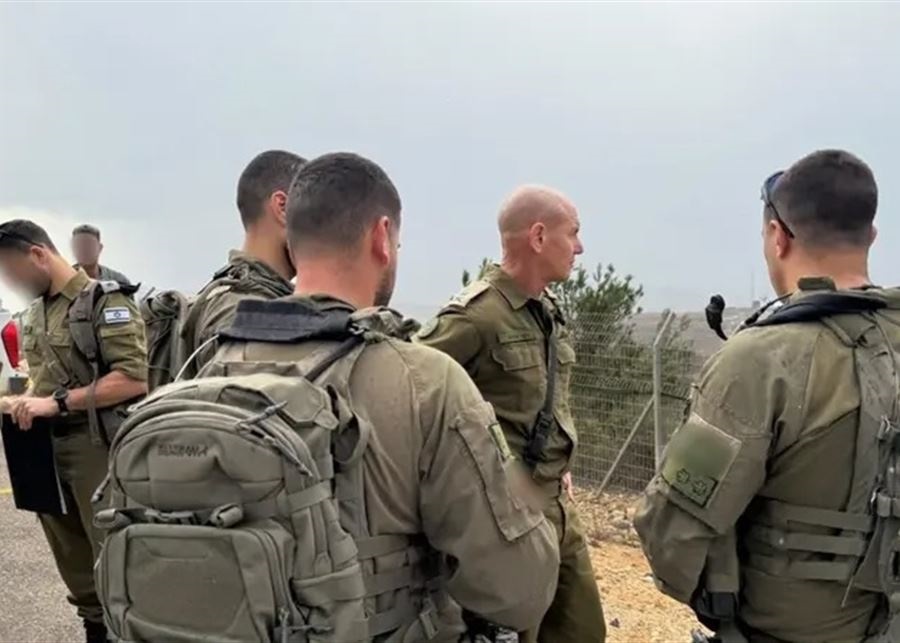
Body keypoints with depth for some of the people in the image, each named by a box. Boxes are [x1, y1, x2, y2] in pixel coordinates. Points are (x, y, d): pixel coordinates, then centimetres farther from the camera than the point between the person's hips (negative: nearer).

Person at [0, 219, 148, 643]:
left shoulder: (104, 300, -10)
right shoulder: (35, 312, 14)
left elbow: (133, 379, -20)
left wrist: (59, 401, -21)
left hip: (96, 446, -8)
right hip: (46, 446, 8)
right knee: (71, 554, 16)